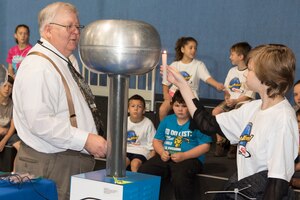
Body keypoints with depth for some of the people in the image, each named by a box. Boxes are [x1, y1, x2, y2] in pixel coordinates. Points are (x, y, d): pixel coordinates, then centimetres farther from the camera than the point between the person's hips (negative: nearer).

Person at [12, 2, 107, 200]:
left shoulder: (63, 64, 17)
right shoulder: (38, 67, -15)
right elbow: (40, 122, -25)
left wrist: (95, 141, 14)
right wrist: (84, 139, -24)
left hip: (75, 160, 9)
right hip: (50, 167, -9)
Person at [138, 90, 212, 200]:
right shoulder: (167, 120, 15)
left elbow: (205, 146, -7)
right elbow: (157, 140, 19)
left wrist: (184, 156, -17)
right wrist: (162, 152, -5)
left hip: (190, 158, -5)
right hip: (166, 157, 5)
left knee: (179, 178, -38)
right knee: (143, 171, -18)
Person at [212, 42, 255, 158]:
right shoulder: (232, 70, 14)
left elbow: (250, 94, -11)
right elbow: (226, 88, 17)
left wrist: (236, 101, -18)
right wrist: (227, 97, -4)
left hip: (244, 102, -6)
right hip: (230, 101, 6)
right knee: (216, 111, -20)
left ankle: (234, 145, -17)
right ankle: (220, 142, -13)